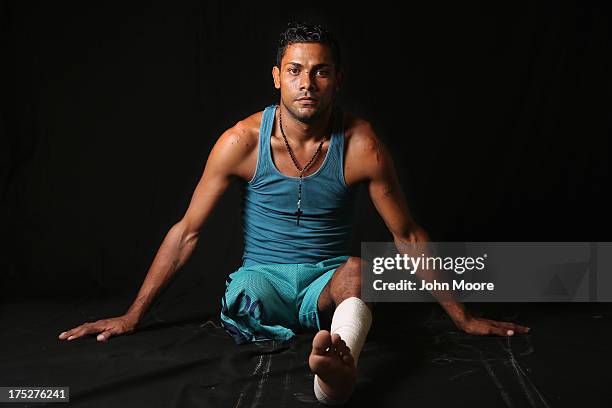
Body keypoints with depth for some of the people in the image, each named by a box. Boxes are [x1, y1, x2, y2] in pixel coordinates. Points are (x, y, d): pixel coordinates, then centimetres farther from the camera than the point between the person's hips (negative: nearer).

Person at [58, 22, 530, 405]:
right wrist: (133, 315, 2)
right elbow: (186, 232, -1)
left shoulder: (360, 145, -10)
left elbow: (408, 235, -1)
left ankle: (340, 367, -66)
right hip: (263, 276, 2)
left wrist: (463, 317, 1)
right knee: (241, 298, -34)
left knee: (357, 269, -39)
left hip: (328, 282, -2)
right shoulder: (243, 141, -9)